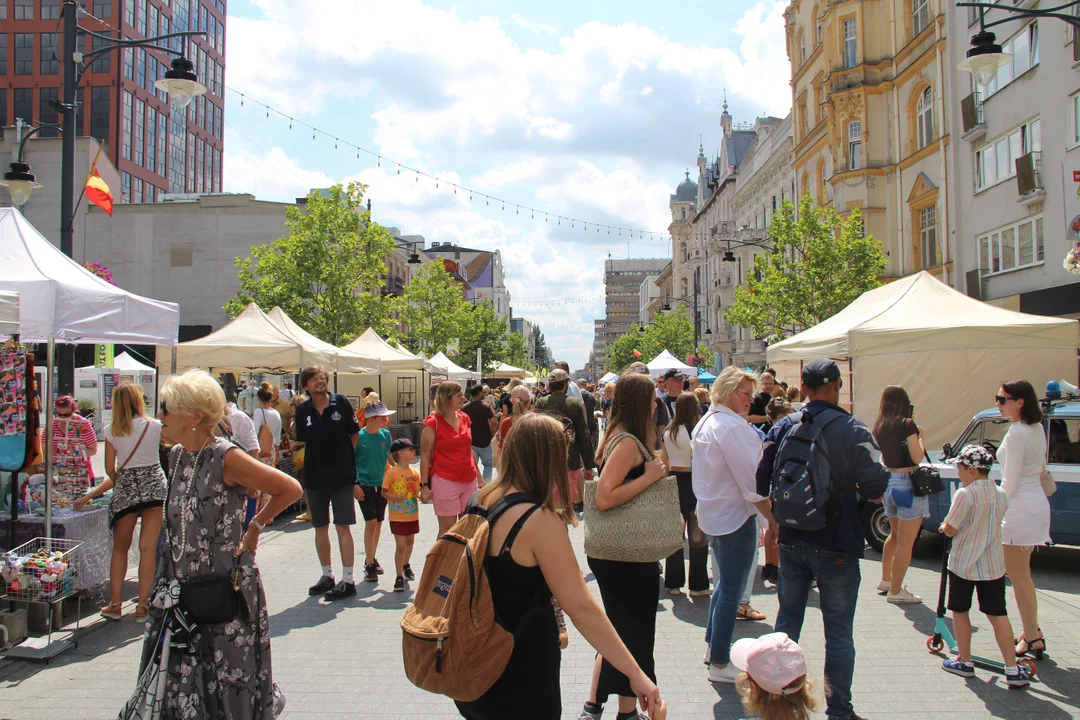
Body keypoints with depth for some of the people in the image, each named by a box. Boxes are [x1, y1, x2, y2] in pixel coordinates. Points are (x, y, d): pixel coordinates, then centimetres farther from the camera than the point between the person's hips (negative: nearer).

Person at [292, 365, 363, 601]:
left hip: (342, 476, -3)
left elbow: (355, 434, 5)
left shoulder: (341, 402, -4)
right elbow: (301, 443, 11)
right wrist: (294, 446, -6)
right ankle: (327, 576, 26)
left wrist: (342, 456, 5)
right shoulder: (302, 410, 2)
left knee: (343, 527, -2)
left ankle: (348, 580, 4)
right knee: (320, 528, 12)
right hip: (314, 476, 3)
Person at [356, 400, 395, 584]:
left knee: (378, 522, 12)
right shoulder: (358, 436, -13)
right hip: (365, 484, -5)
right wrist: (354, 484, -12)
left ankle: (371, 558, 29)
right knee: (371, 522, -10)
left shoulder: (385, 434, 0)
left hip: (382, 484, 5)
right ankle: (369, 565, -2)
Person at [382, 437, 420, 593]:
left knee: (410, 541, 18)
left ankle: (406, 565, 43)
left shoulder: (414, 473, 4)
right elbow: (384, 492, -10)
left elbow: (417, 492, 9)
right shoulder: (391, 472, -13)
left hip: (412, 514, 6)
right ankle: (399, 577, 1)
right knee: (401, 545, -7)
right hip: (397, 516, -6)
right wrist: (394, 496, -27)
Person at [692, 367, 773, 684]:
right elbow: (753, 483, -21)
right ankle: (720, 664, 7)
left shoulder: (706, 422, 11)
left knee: (726, 582, 23)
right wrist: (775, 520, -15)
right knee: (732, 589, -1)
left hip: (713, 513, 10)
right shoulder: (733, 427, -20)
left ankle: (713, 645, 33)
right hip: (735, 516, -10)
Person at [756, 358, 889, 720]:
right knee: (839, 630, 7)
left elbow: (762, 482, 0)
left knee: (787, 621, 17)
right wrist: (869, 493, 5)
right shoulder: (852, 430, -13)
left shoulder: (784, 427, -2)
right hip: (835, 543, -4)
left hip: (791, 540, 4)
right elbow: (875, 486, -17)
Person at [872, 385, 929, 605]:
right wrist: (920, 436, 0)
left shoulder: (879, 427, 4)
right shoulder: (907, 424, -14)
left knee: (895, 534, 25)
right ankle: (896, 591, 3)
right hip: (907, 483, -8)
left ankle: (886, 580, 35)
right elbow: (917, 457, -16)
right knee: (906, 541, -1)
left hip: (888, 482, 8)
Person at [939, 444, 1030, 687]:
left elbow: (950, 530, -15)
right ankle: (1012, 670, 6)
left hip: (964, 564, -5)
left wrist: (943, 526, 7)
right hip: (994, 565, 5)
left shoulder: (965, 494, -18)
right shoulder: (1001, 495, 2)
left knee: (960, 611, 11)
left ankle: (964, 662, 20)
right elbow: (991, 524, 12)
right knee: (998, 615, 8)